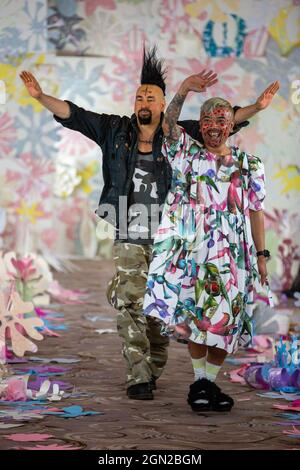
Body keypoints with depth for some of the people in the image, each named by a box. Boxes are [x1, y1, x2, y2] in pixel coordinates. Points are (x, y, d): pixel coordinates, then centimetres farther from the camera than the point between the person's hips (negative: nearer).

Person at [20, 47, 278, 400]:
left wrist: (257, 107, -17)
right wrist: (40, 96, -13)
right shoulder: (115, 130, 3)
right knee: (129, 306, -10)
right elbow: (72, 115, 0)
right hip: (128, 239, 0)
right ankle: (138, 378, -8)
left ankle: (152, 371, 24)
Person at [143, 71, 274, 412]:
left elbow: (255, 212, 9)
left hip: (232, 255, 2)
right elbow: (169, 125, -11)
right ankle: (199, 381, 11)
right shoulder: (187, 154, 7)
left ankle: (211, 381, 16)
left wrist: (261, 254, 4)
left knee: (225, 318, 3)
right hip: (193, 251, -1)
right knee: (194, 315, -2)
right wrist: (183, 91, -27)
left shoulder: (248, 165, 10)